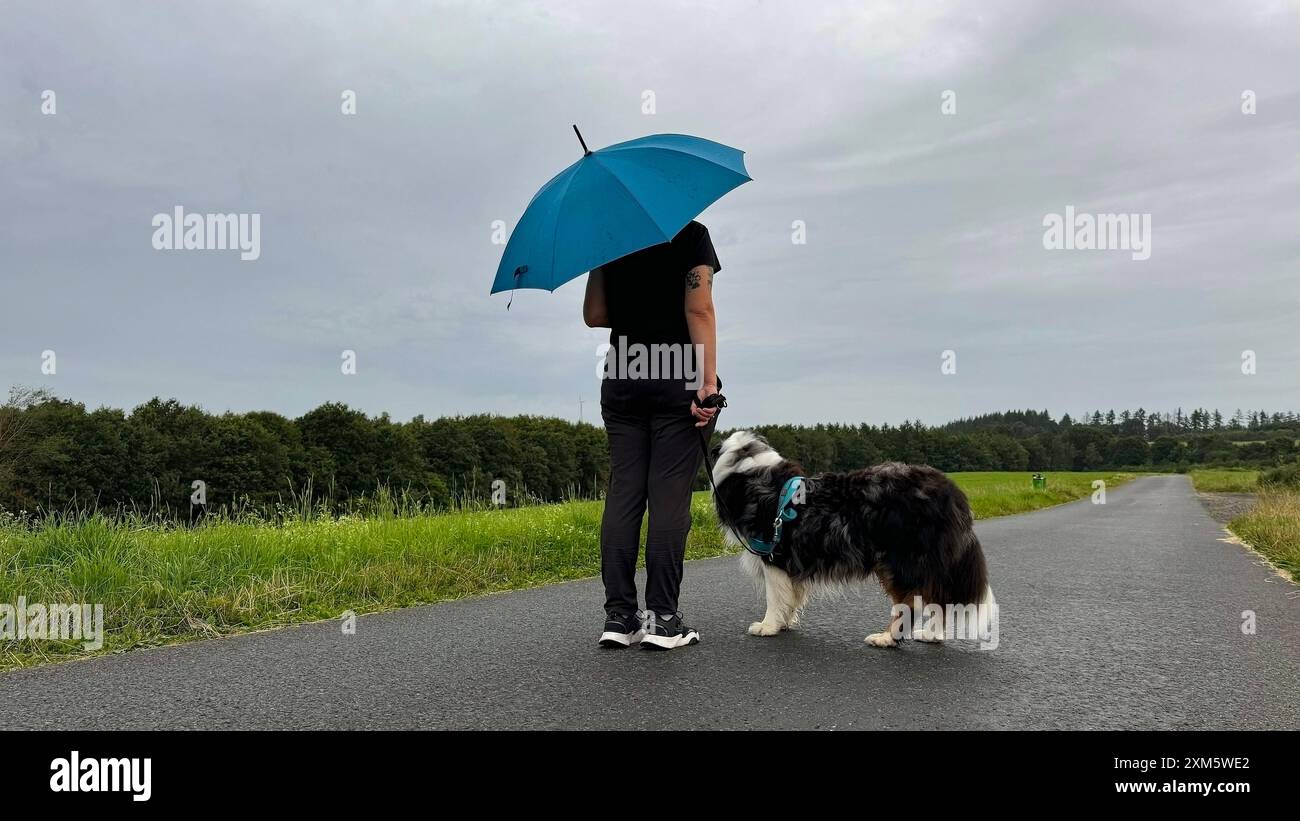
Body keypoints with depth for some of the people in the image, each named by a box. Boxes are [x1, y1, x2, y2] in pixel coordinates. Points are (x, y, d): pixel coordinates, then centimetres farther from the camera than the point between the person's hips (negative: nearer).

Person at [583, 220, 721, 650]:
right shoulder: (690, 235, -1)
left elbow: (594, 316, 7)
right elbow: (700, 311, -10)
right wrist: (709, 382, -13)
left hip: (621, 377, 4)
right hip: (679, 376, -4)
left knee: (623, 492, 5)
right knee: (670, 497, -2)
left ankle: (618, 615, 6)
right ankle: (662, 618, 0)